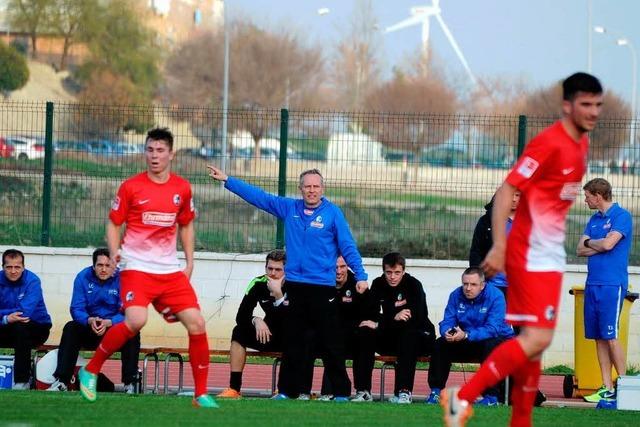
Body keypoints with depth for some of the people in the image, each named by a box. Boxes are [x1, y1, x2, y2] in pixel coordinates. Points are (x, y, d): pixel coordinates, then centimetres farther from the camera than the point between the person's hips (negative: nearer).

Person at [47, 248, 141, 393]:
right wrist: (90, 320, -32)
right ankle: (61, 382, -29)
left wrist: (108, 323, -36)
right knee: (70, 328, -26)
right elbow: (76, 309, -10)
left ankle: (130, 384, -30)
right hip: (89, 327, 2)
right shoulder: (83, 277, -6)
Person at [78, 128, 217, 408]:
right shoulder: (131, 187, -3)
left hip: (170, 270, 4)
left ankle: (201, 394, 5)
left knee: (196, 323, -7)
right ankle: (90, 371, -8)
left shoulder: (182, 188, 7)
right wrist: (114, 253, -12)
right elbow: (113, 224, 4)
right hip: (136, 267, -4)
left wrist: (189, 261, 13)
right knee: (136, 320, -27)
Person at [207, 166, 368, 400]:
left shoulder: (333, 213, -2)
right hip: (295, 285, 4)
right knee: (293, 341, 9)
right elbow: (258, 196, 13)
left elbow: (348, 247, -3)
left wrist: (360, 275, -10)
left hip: (323, 287, -4)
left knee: (331, 342, -4)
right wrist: (226, 180, 13)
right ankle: (288, 390, 15)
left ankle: (341, 391, 0)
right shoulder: (289, 208, 9)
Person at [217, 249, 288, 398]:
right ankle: (234, 388, -19)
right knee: (239, 332, -16)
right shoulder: (259, 284, -9)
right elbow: (241, 317, -10)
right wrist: (256, 320, -30)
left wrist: (278, 294, -40)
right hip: (270, 335, 4)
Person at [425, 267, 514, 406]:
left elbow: (493, 328, -32)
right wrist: (447, 332, -34)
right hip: (465, 342, 5)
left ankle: (491, 396, -32)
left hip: (499, 339, -5)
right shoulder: (456, 295, -5)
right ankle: (435, 392, -10)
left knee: (490, 345, -37)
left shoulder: (495, 296, -22)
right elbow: (447, 321, -8)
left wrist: (466, 335, -44)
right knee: (440, 344, -14)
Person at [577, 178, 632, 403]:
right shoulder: (594, 219, 17)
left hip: (612, 285, -8)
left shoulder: (621, 216, -6)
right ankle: (607, 389, 7)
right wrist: (600, 245, -5)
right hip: (593, 283, 8)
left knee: (610, 336, -10)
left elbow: (608, 244, -17)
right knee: (599, 338, 5)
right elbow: (581, 250, 11)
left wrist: (589, 243, 1)